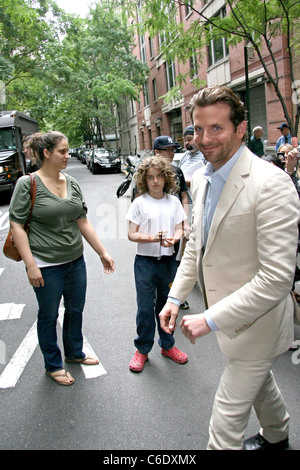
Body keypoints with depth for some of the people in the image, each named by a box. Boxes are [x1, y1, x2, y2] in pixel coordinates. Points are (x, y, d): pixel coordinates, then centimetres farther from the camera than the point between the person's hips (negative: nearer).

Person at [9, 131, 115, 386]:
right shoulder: (28, 183, -10)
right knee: (49, 315, 11)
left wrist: (103, 252, 6)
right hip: (46, 265, -5)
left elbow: (83, 221, 9)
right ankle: (53, 365, 32)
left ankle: (75, 353, 42)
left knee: (76, 310, 18)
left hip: (75, 260, 6)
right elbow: (17, 225, -11)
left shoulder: (72, 183, 6)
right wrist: (30, 265, -17)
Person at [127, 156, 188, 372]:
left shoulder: (173, 202, 5)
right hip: (145, 261, -2)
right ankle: (142, 350, 22)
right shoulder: (140, 203, -3)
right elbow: (131, 234, -5)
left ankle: (167, 345, 34)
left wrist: (173, 239, -17)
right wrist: (152, 238, -22)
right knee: (145, 307, 4)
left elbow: (179, 229, 5)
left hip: (168, 260, 3)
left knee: (167, 304, 15)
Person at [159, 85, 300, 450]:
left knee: (226, 421, 3)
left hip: (254, 322, -8)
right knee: (259, 380, 32)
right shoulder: (201, 179, 0)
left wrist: (211, 319, -26)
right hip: (227, 315, 8)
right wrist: (176, 297, 5)